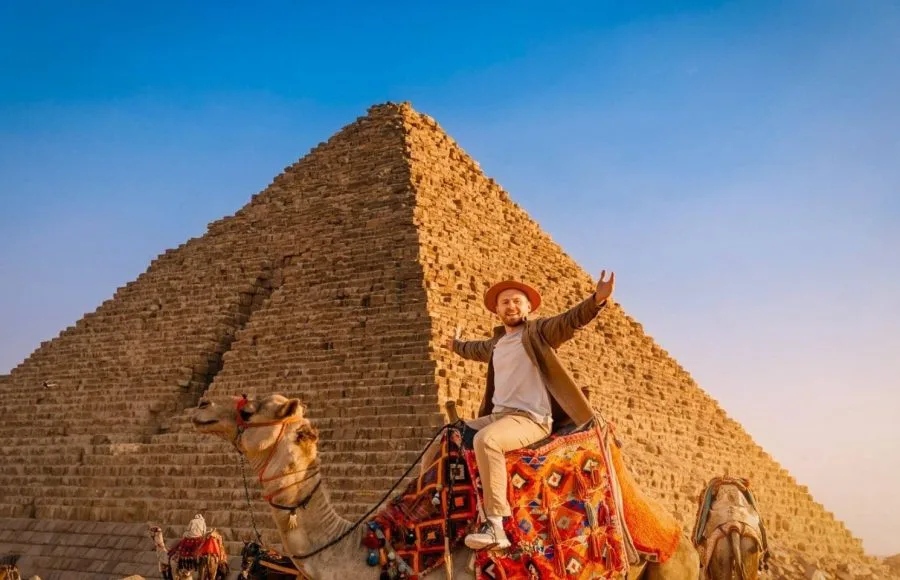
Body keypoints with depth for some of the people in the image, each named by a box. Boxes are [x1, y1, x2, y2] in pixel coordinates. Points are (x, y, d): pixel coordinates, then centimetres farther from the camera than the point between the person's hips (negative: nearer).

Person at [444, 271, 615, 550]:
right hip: (497, 416, 8)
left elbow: (572, 320, -17)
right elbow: (478, 349, 45)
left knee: (485, 439, -36)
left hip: (531, 419, -8)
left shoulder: (538, 331, 0)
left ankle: (495, 527, -38)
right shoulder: (496, 342, 21)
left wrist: (597, 299, -36)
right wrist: (457, 346, 64)